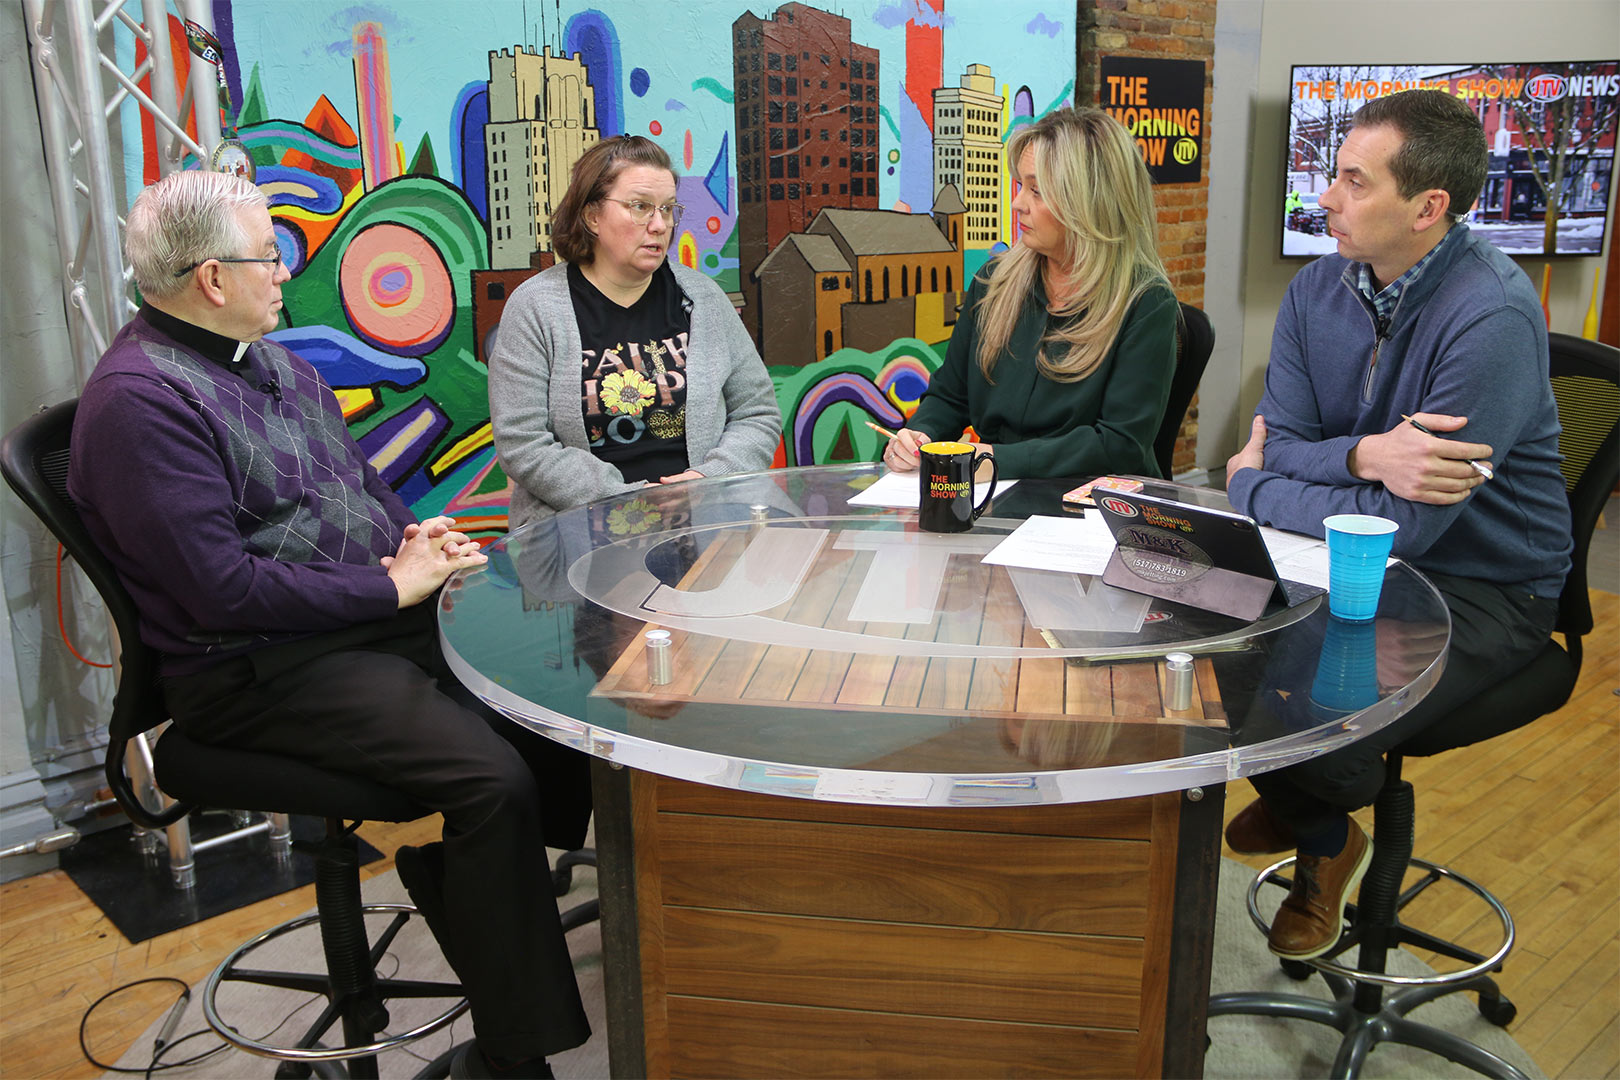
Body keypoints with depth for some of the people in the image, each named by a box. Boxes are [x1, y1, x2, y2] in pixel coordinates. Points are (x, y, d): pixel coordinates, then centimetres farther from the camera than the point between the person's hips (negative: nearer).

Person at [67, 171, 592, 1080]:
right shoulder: (140, 401, -15)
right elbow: (224, 590, -22)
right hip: (262, 669, -9)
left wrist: (413, 533, 2)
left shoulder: (268, 359, 15)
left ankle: (447, 863, 16)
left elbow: (361, 475, 24)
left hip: (379, 616, 9)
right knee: (493, 778, -25)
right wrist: (391, 586, -16)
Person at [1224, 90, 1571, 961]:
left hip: (1483, 588, -7)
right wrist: (1367, 455, -27)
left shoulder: (1491, 317, -25)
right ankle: (1320, 835, 16)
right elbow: (1278, 441, -5)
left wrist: (1252, 487, -13)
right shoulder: (1319, 288, -2)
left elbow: (1401, 528, -27)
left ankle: (1316, 820, 16)